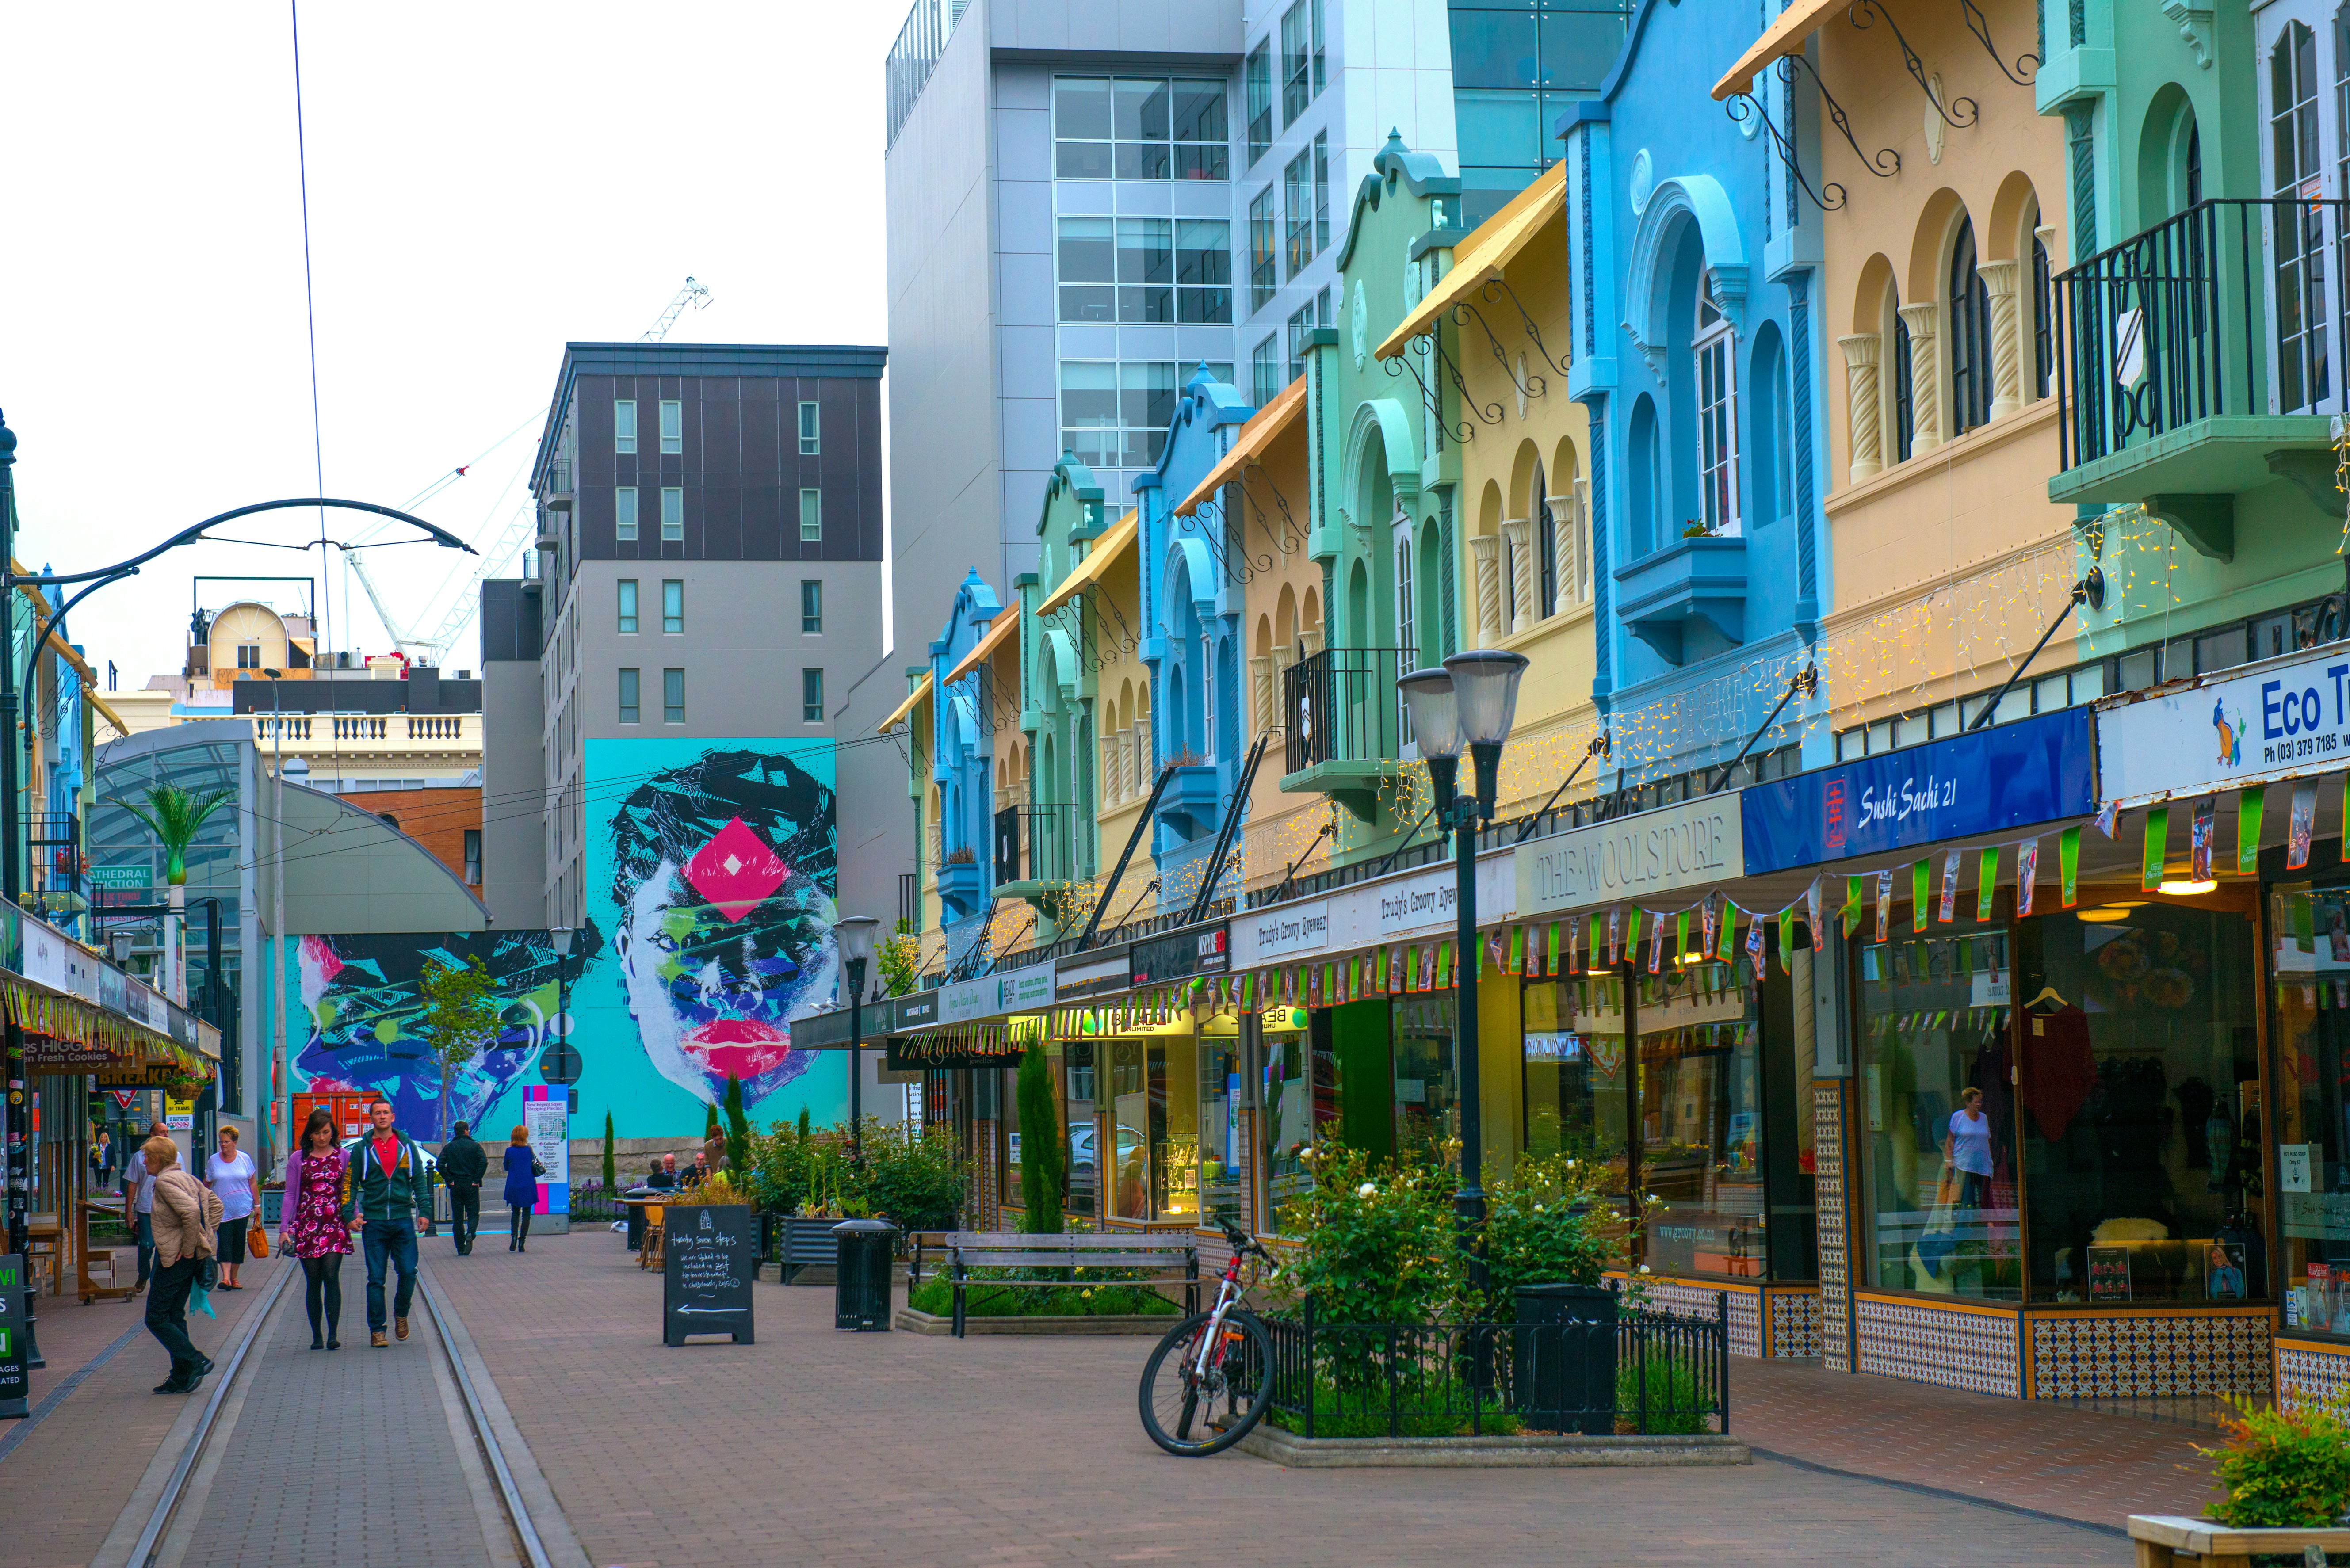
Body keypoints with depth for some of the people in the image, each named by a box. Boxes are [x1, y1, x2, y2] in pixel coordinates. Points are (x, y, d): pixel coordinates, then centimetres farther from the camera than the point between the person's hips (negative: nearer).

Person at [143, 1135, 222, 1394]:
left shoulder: (165, 1181, -15)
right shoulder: (186, 1178, 14)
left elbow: (191, 1211, -28)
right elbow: (215, 1205, 19)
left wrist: (188, 1248, -20)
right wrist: (206, 1238, 12)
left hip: (174, 1258, -10)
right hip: (191, 1257, 10)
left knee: (156, 1318, -3)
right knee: (174, 1316, 13)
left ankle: (196, 1361, -9)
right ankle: (181, 1379, 13)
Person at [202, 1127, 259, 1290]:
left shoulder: (245, 1159, 4)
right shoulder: (214, 1160, 4)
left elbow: (253, 1182, 9)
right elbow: (206, 1184, 10)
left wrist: (256, 1205, 7)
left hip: (242, 1209, 1)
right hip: (222, 1209, -1)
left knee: (238, 1244, 6)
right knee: (224, 1243, -12)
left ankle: (234, 1278, 15)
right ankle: (226, 1278, -22)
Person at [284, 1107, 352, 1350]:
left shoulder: (343, 1156, 8)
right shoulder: (298, 1159, 6)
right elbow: (290, 1194, 6)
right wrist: (284, 1228, -1)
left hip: (335, 1224, 0)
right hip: (307, 1226, 0)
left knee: (331, 1276, -13)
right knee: (313, 1281, 2)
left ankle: (333, 1335, -13)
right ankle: (317, 1336, 10)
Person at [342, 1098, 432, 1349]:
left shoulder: (408, 1146, 8)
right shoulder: (361, 1150, 5)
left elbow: (420, 1182, 11)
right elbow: (350, 1184, 6)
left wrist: (424, 1211, 1)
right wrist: (349, 1215, -6)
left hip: (403, 1221, 1)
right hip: (374, 1222, -1)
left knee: (408, 1272, -4)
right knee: (376, 1278, 0)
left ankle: (401, 1314, 22)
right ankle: (376, 1330, 6)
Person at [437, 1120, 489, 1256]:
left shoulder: (448, 1147, 4)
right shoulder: (475, 1146, -1)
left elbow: (440, 1165, -8)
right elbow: (484, 1162, -15)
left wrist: (449, 1180, -3)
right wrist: (477, 1180, -9)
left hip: (455, 1187, 2)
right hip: (471, 1186, -2)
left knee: (457, 1218, 7)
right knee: (473, 1213, 6)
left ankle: (461, 1248, 6)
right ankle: (470, 1233, -24)